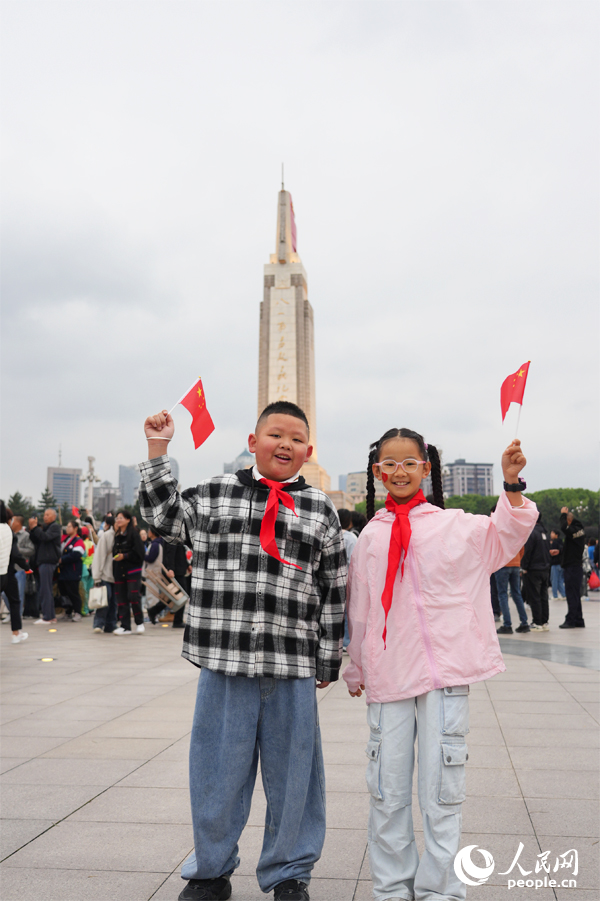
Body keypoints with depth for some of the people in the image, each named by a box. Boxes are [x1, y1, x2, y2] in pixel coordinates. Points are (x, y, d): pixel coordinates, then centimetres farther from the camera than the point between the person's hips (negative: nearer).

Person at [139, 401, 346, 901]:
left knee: (291, 772, 12)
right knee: (217, 771, 13)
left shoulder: (321, 509, 5)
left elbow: (333, 592, 8)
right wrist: (158, 451, 7)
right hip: (223, 658, 0)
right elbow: (165, 516, 15)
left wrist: (328, 661, 8)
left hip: (292, 664, 0)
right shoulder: (216, 492, 4)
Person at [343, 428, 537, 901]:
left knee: (442, 789, 5)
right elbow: (360, 610, 14)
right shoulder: (371, 535, 7)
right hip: (387, 675, 3)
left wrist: (512, 484, -26)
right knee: (387, 789, 11)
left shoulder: (454, 525, 1)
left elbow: (506, 536, -11)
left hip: (443, 671, -2)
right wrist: (356, 669, 20)